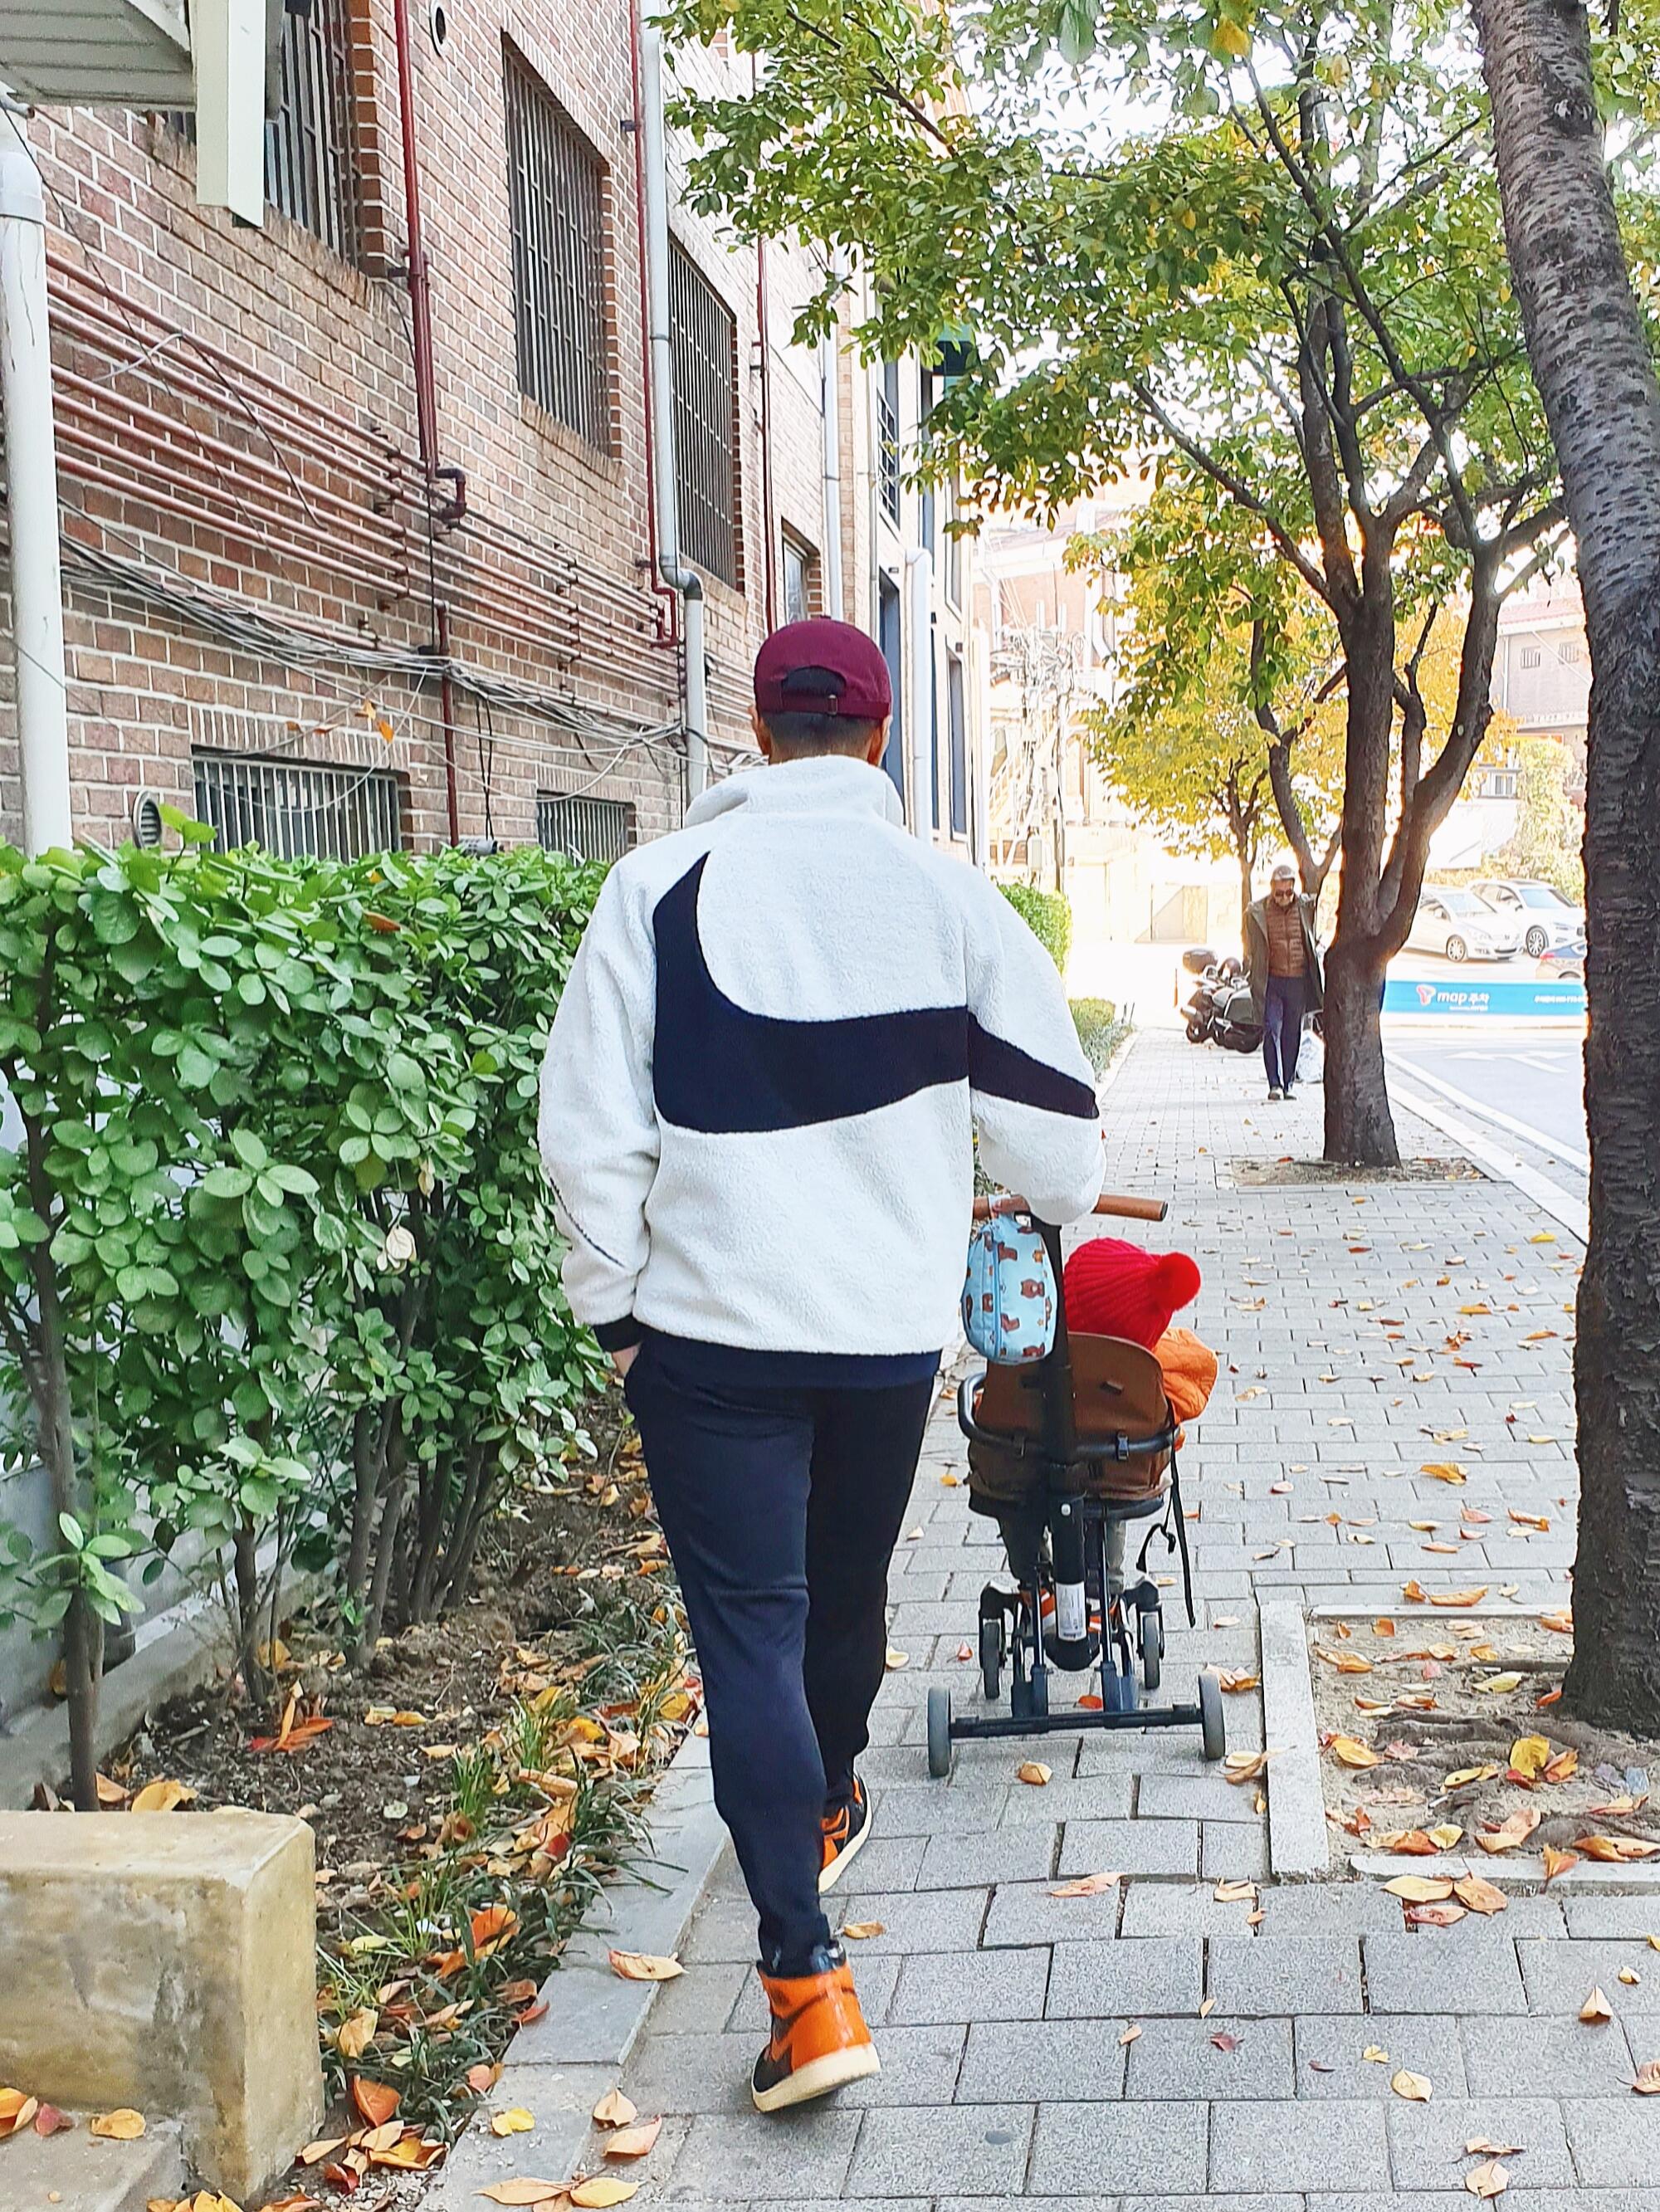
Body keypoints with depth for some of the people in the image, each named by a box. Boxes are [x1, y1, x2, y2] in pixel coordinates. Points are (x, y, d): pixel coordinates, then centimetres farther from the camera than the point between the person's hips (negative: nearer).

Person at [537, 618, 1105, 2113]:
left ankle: (807, 1977, -4)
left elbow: (591, 1129, -8)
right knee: (847, 1587, 23)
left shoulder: (659, 887, -7)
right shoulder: (947, 895, -3)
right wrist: (1065, 1201, 27)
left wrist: (613, 1304, 5)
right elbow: (1049, 1108, 5)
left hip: (712, 1323, -2)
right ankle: (831, 1803, 49)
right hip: (893, 1320, 3)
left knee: (747, 1622, 2)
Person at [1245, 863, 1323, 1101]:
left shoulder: (1307, 907, 2)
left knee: (1293, 1034, 7)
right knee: (1272, 1030, -8)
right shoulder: (1257, 911, -2)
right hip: (1272, 981, -1)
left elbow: (1316, 942, 15)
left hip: (1299, 981, 2)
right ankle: (1275, 1084, -3)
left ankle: (1289, 1083, 16)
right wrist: (1250, 971, 1)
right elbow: (1250, 950, 7)